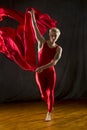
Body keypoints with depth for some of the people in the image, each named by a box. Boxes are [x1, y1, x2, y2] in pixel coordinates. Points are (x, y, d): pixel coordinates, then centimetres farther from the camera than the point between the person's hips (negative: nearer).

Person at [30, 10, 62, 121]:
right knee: (43, 94, 9)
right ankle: (50, 105, 42)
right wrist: (32, 16, -23)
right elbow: (36, 30, -14)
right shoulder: (42, 42, -4)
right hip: (40, 73, 1)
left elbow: (54, 62, -19)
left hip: (50, 72, 0)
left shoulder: (58, 49, -5)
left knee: (50, 93, 2)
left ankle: (49, 113, 18)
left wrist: (43, 67, -32)